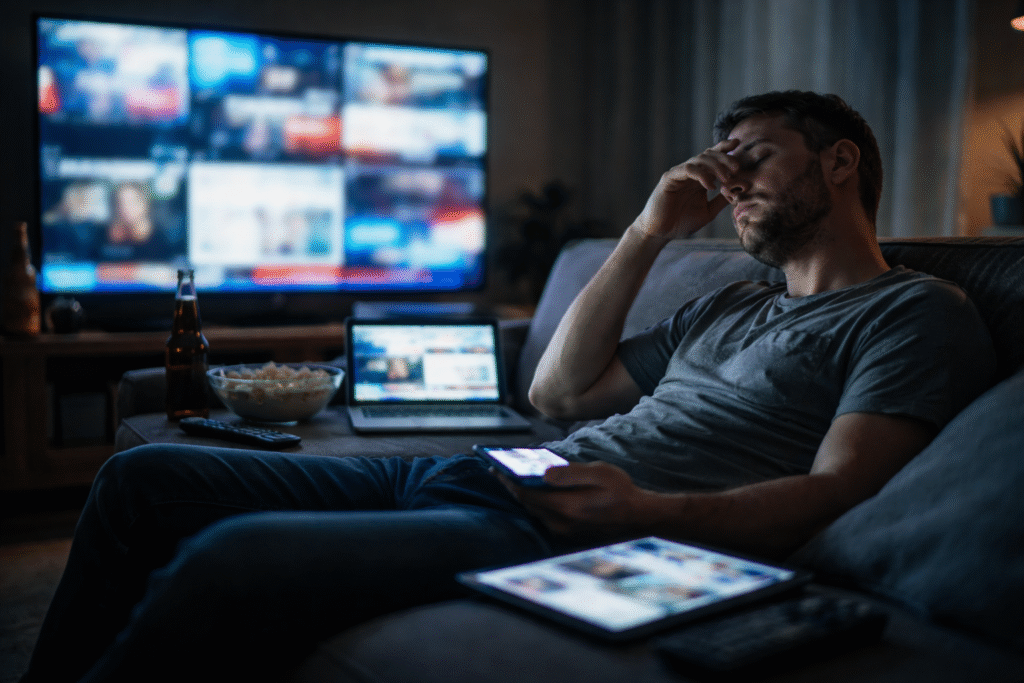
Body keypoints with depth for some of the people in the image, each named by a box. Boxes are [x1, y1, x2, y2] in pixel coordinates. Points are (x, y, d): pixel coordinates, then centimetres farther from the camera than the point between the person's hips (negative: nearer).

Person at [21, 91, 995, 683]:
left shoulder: (916, 312, 6)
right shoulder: (729, 308, 28)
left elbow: (829, 493, -8)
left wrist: (649, 514, -24)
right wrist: (649, 234, 21)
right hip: (483, 475, 9)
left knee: (231, 561, -32)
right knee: (145, 480, 3)